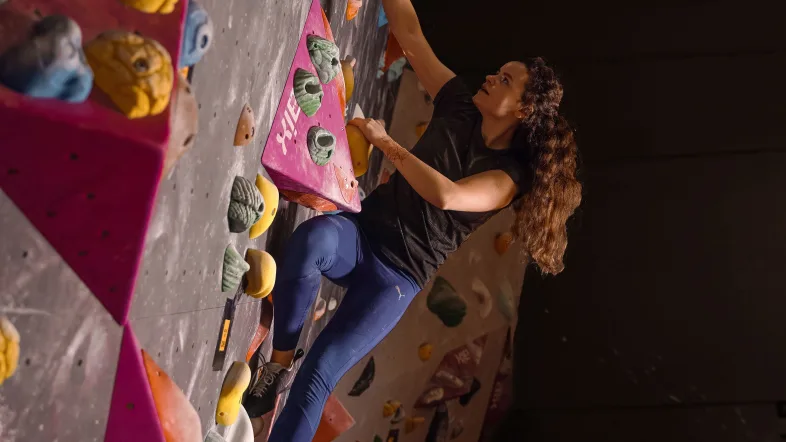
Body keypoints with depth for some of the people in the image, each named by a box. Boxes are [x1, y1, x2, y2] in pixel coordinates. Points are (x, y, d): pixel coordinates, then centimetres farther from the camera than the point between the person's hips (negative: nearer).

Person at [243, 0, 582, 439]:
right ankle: (281, 358, -16)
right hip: (362, 235, 3)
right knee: (314, 236, -35)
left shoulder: (509, 176, -11)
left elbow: (445, 195, -31)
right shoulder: (461, 109, 4)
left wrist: (385, 141, -24)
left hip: (397, 278, -3)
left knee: (318, 375, -14)